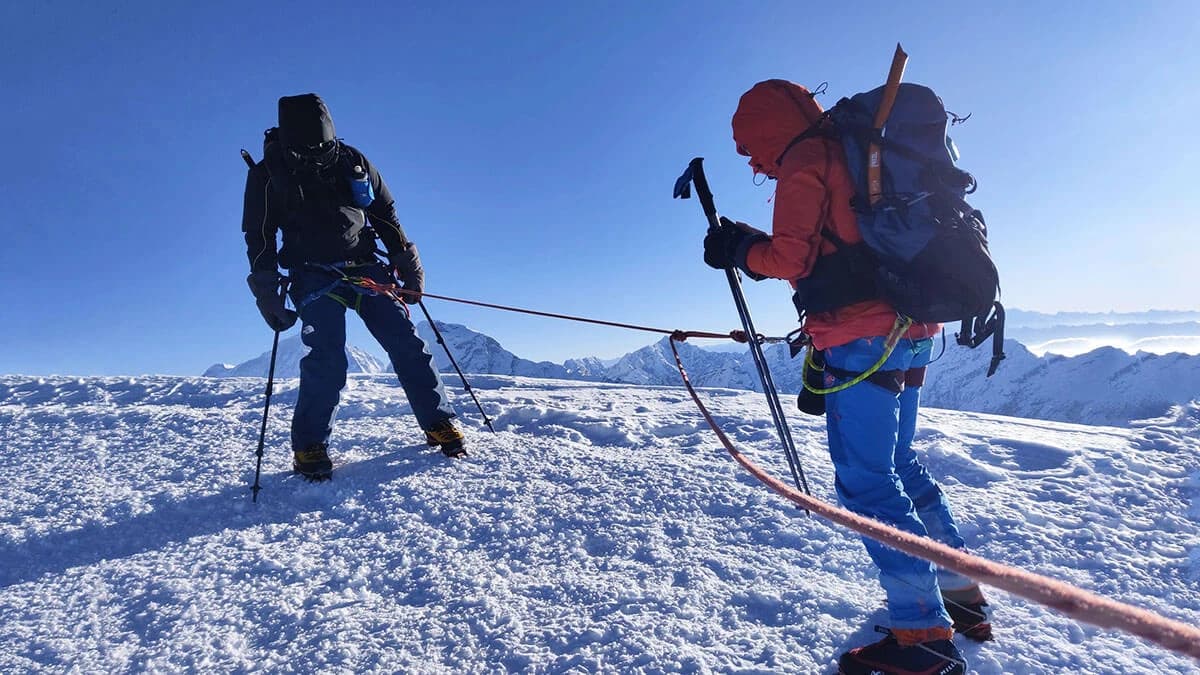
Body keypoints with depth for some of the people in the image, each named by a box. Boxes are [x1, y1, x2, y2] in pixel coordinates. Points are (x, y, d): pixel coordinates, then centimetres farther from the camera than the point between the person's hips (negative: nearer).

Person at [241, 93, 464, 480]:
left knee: (406, 342, -9)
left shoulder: (352, 163, 6)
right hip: (314, 277, -2)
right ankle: (310, 447, -5)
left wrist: (408, 267, 10)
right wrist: (267, 295, -4)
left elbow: (386, 218, 14)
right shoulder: (268, 175, 1)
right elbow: (259, 238, 4)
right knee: (326, 358, -18)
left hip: (365, 268, 2)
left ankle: (440, 424, -1)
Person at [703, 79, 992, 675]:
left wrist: (739, 250, 3)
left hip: (863, 335, -10)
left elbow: (791, 257, -13)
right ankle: (964, 600, 27)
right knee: (899, 465, 18)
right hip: (910, 329, 10)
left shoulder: (803, 159, -5)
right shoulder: (853, 152, 23)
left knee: (866, 480, -6)